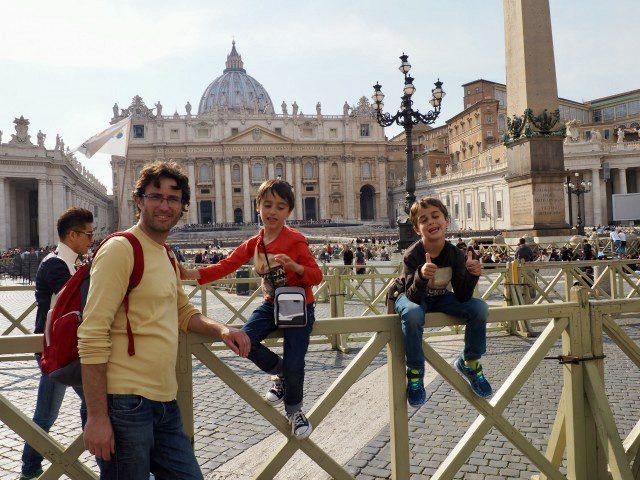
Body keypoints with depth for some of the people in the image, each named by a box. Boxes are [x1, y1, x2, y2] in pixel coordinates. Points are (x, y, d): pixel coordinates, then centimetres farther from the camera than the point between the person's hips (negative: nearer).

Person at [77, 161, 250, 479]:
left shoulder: (167, 258, 16)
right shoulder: (120, 249, -11)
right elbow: (92, 337, -16)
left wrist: (221, 330, 7)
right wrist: (96, 416, -19)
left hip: (165, 403, 8)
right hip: (126, 402, -8)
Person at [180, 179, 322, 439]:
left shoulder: (295, 240, -12)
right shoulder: (253, 244, 4)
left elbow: (316, 276, -11)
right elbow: (225, 266, -3)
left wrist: (294, 266, -31)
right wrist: (191, 274, -16)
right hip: (272, 303, 5)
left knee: (293, 364, -13)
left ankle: (294, 411, 20)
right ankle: (280, 373, 12)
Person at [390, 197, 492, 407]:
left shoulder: (456, 254, -18)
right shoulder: (412, 255, -28)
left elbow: (462, 297, -18)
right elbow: (414, 297, -32)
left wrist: (471, 275, -36)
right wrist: (421, 276, -51)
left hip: (439, 297, 4)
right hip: (409, 297, -4)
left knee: (480, 308, -17)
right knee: (413, 314, -39)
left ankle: (469, 363, 6)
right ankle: (415, 372, -17)